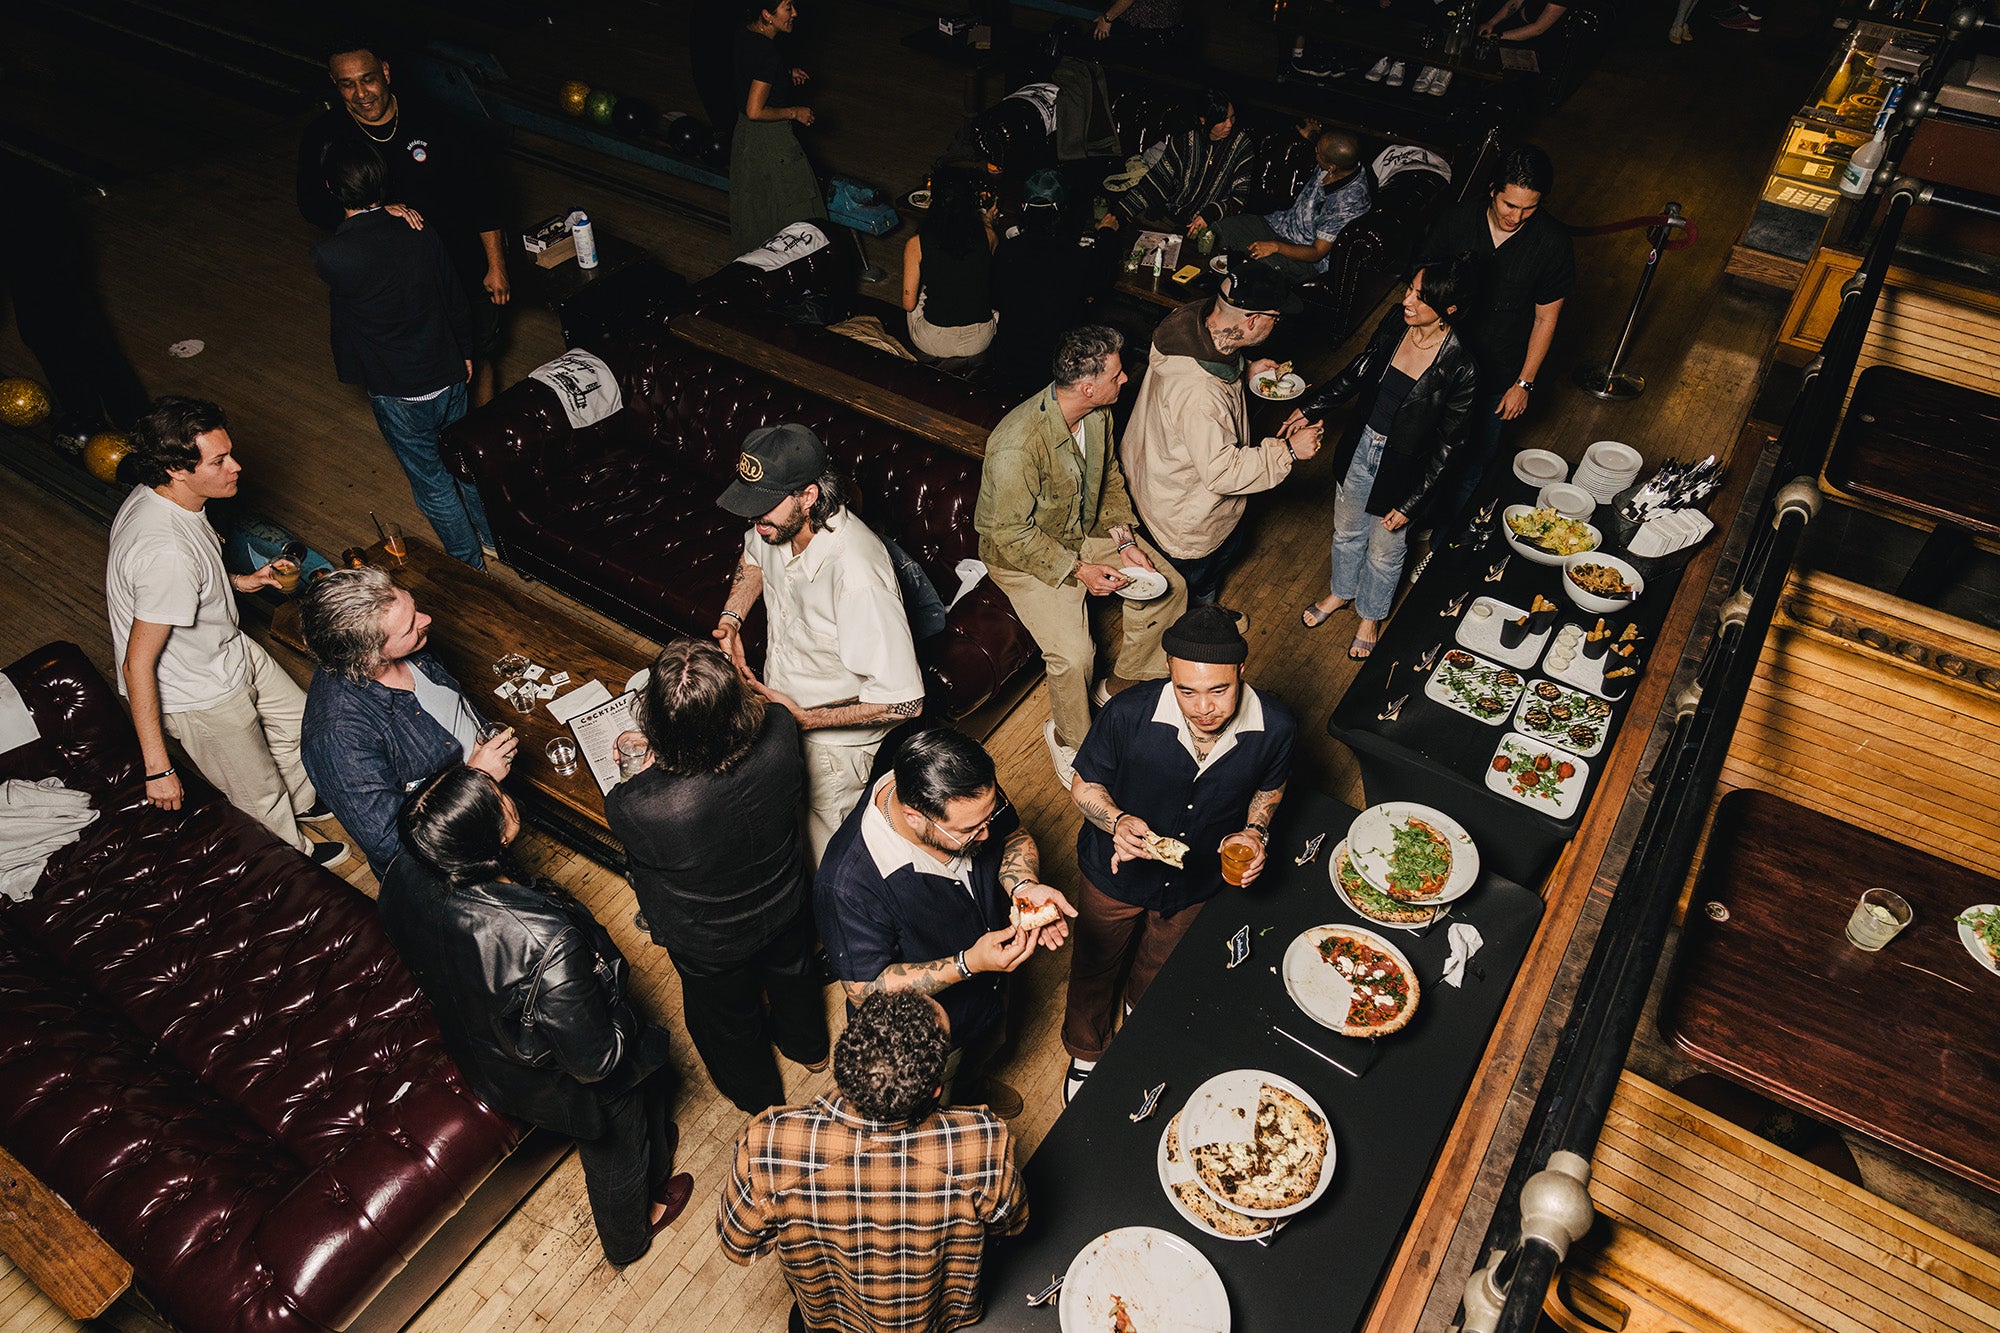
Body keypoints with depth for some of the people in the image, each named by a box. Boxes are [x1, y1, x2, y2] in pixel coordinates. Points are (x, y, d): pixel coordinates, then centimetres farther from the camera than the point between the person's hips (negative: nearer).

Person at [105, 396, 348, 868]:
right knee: (261, 794, 17)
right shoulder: (166, 554, -40)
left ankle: (301, 799, 58)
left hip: (229, 648, 9)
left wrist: (236, 581, 3)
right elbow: (137, 666, -33)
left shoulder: (154, 496, -12)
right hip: (202, 696, -8)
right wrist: (157, 768, -28)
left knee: (297, 719, 30)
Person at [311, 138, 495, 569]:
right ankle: (492, 536, 44)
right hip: (448, 374, 5)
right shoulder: (419, 232, -10)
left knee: (433, 483, 14)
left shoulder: (332, 255, -23)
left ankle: (470, 562, 30)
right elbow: (456, 301, 2)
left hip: (398, 393, -5)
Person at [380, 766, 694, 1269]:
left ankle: (650, 1143, 69)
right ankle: (629, 1238, 62)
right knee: (615, 1151, 31)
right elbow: (595, 1060, -32)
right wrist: (638, 1035, -12)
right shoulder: (548, 944, -48)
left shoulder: (404, 876, -28)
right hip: (555, 1085, -5)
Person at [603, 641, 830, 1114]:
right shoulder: (779, 734, -36)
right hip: (787, 906, 3)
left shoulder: (643, 807, -44)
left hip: (712, 945, -2)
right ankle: (808, 1048, 69)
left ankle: (758, 1096, 63)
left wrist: (653, 756, -10)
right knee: (791, 972, 37)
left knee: (728, 1019, 32)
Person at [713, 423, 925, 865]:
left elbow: (904, 702, -33)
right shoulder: (779, 522, -14)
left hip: (834, 738, -7)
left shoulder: (858, 578, -38)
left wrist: (805, 718, -28)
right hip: (779, 701, 7)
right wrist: (730, 620, -2)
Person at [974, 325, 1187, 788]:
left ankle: (1124, 685, 24)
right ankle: (1069, 737, 8)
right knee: (1073, 654, -23)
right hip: (1023, 553, -7)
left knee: (1169, 588, 4)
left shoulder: (1098, 413, -10)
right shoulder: (1018, 445, -35)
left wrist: (1126, 540, -6)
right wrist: (1078, 571, -27)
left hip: (1088, 529, 8)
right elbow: (1012, 534, -26)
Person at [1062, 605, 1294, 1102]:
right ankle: (1085, 1054, 59)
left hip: (1198, 882, 2)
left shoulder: (1276, 727, -27)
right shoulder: (1128, 714, -35)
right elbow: (1084, 786, -17)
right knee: (1094, 968, 25)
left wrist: (1254, 830, -21)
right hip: (1115, 876, -2)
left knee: (1158, 973, 32)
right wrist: (1118, 822, -36)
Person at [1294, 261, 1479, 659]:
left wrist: (1411, 502, -16)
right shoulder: (1396, 321, -15)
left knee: (1384, 552, 20)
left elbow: (1447, 442, -18)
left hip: (1404, 469, -4)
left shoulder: (1459, 367, -28)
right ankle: (1342, 592, 56)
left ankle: (1371, 614, 49)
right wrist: (1311, 408, 2)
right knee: (1347, 530, 27)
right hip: (1362, 447, 5)